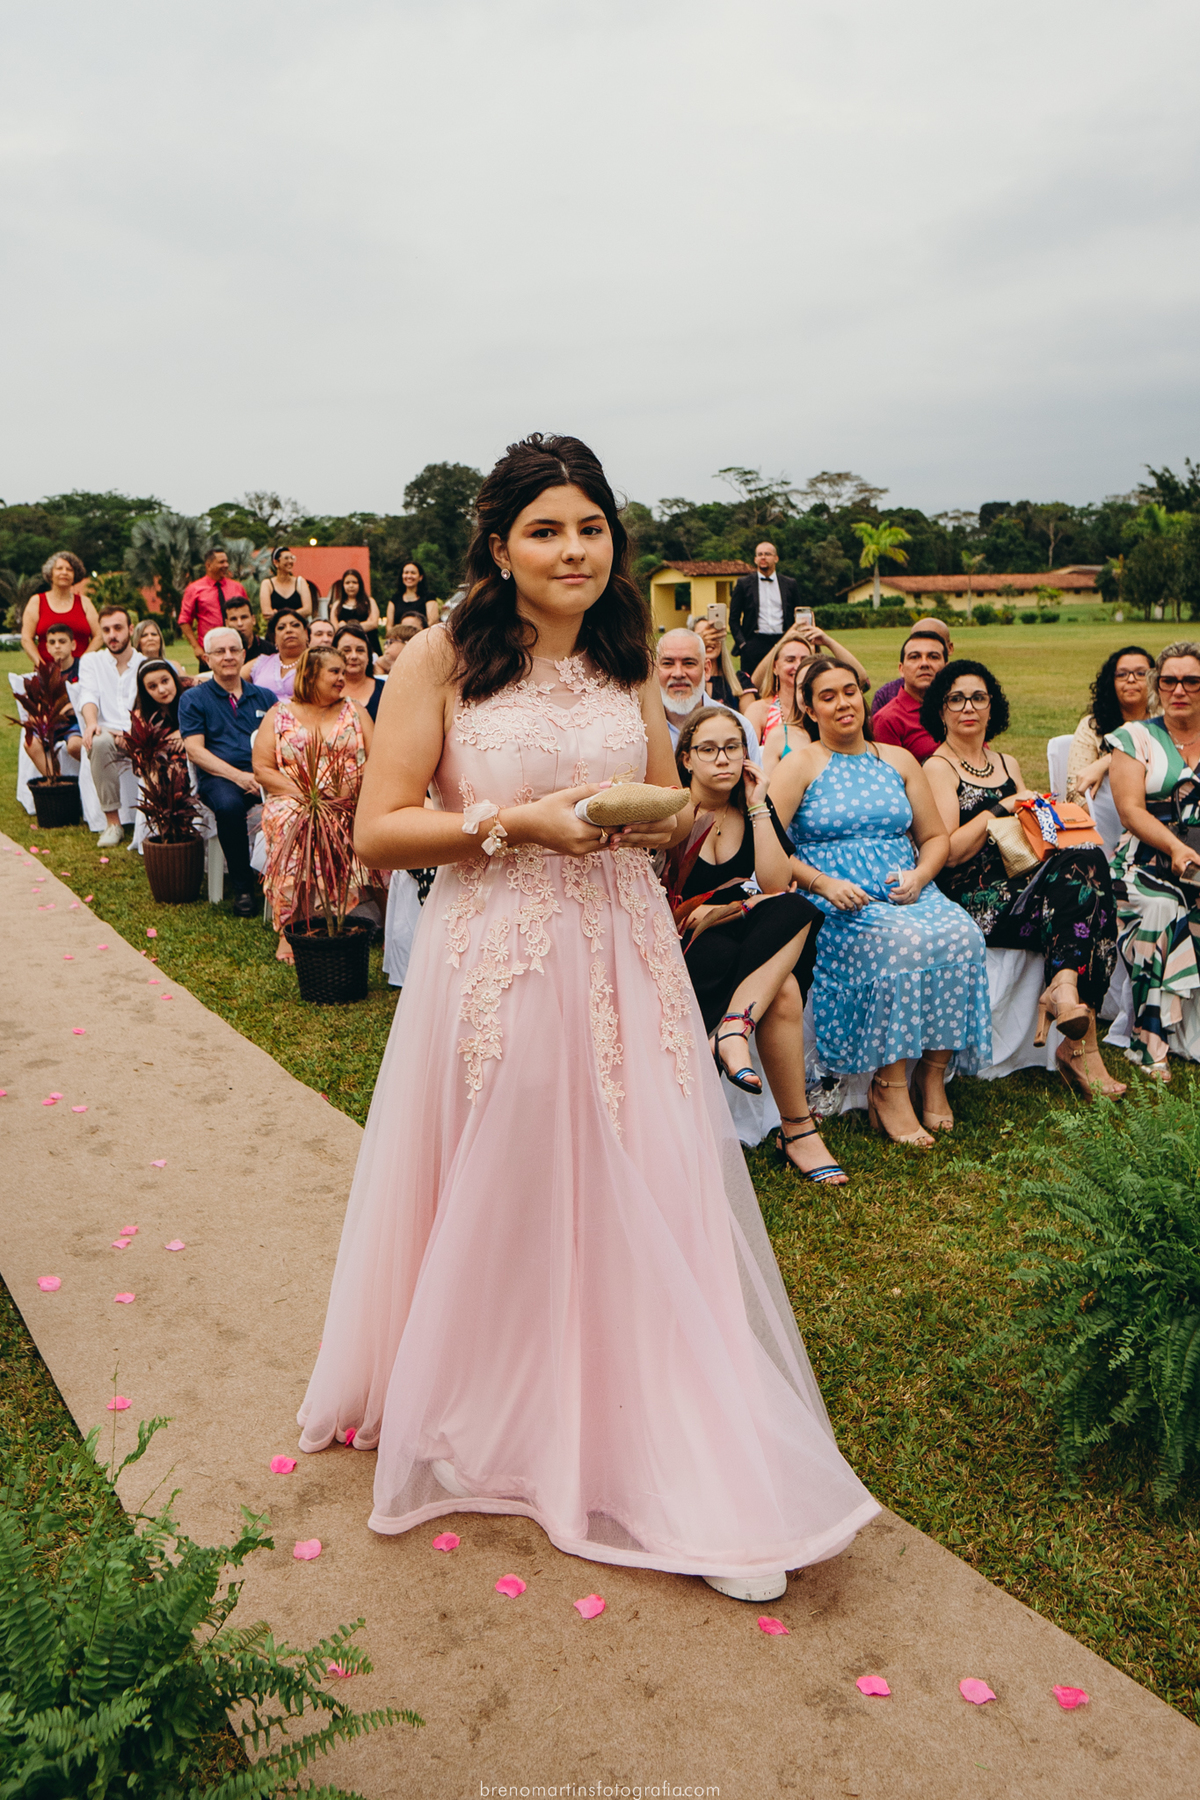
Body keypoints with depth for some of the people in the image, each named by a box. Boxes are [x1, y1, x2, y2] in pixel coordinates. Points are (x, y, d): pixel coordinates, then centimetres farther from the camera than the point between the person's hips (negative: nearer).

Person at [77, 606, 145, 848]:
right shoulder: (91, 661, 18)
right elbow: (89, 696, 0)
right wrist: (91, 723, -24)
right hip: (108, 733, 0)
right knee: (100, 742, -37)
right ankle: (112, 823, -29)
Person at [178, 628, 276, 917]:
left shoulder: (265, 697, 22)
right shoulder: (194, 699, 13)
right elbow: (195, 750, 1)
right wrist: (237, 775, -14)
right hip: (218, 776, -2)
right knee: (229, 804, -38)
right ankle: (242, 888, -21)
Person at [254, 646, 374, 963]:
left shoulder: (354, 711, 16)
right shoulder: (280, 714, 10)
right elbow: (262, 769, 2)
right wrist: (304, 794, -12)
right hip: (293, 799, -1)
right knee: (291, 826, -35)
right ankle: (288, 930, -32)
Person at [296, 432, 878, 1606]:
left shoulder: (627, 666, 10)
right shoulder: (441, 659, -4)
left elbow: (674, 811, 20)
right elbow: (380, 832, -8)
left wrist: (674, 820, -3)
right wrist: (514, 822, -18)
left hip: (624, 966, 4)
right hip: (492, 967, -3)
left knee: (649, 1206, 6)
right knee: (496, 1209, 9)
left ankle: (696, 1473, 20)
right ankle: (479, 1417, 37)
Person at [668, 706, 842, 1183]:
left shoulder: (756, 808, 11)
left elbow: (778, 885, -4)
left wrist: (757, 808, -6)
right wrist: (745, 907, -14)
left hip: (752, 947, 5)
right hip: (689, 954, -5)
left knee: (794, 910, -29)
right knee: (783, 991, -32)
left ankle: (735, 1024, -38)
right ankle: (797, 1130, -28)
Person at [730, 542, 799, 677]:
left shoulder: (789, 584, 13)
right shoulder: (744, 583, 8)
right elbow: (734, 618, 6)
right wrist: (741, 643, -5)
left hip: (783, 643, 2)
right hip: (754, 644, -1)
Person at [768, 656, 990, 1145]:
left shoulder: (898, 760, 19)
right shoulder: (800, 764, 5)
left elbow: (936, 837, 18)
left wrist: (918, 875, -3)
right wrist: (822, 882, -17)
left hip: (906, 892, 4)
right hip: (836, 902, -4)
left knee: (961, 935, -26)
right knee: (899, 941, -34)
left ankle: (933, 1073, -14)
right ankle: (889, 1087, -25)